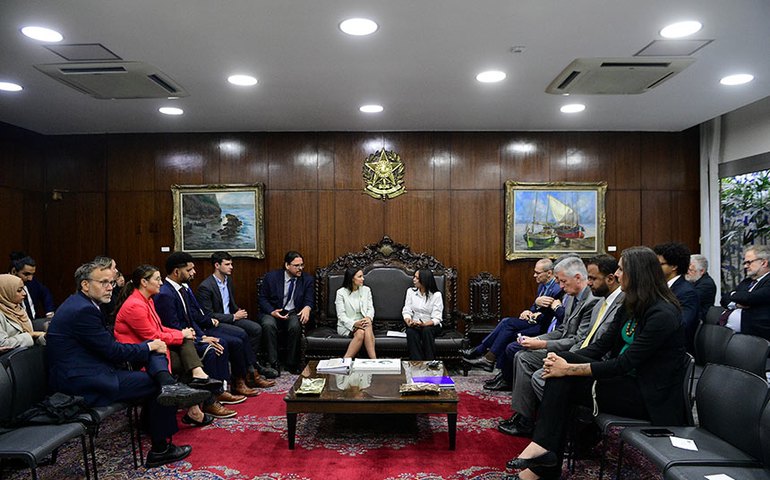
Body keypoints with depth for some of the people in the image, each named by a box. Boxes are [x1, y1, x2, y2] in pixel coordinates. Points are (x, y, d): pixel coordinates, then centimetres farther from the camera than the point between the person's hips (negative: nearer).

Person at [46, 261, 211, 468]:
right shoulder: (83, 310, -19)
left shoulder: (79, 304, 13)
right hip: (82, 384, -10)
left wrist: (150, 346, 2)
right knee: (156, 384, -8)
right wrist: (149, 347, -3)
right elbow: (112, 350, -17)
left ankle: (170, 386, -23)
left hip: (89, 371, 10)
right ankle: (160, 450, 2)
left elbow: (107, 346, 13)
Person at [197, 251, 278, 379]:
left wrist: (238, 311, 0)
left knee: (256, 328, -14)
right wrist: (234, 317, -16)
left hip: (231, 317, 8)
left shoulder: (228, 279, 9)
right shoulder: (205, 287, -17)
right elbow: (208, 315, -19)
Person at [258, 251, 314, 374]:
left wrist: (307, 308, -26)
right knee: (268, 325, -34)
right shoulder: (272, 276, -2)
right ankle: (273, 363, -24)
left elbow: (310, 299, 0)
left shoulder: (307, 279, 3)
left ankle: (291, 364, -17)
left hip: (294, 313, 1)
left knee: (295, 326, -33)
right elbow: (262, 298, 1)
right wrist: (272, 311, -18)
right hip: (272, 312, 0)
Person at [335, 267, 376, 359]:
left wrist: (368, 318, -18)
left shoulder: (366, 290, 9)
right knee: (360, 332, -34)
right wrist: (354, 324, -24)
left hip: (363, 323, 3)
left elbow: (370, 308, 6)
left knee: (368, 328, -33)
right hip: (347, 325, -3)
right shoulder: (341, 292, -3)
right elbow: (341, 315, -7)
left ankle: (374, 361, -38)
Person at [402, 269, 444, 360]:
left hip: (431, 325, -2)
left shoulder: (436, 295, -6)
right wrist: (408, 321, -24)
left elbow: (436, 318, -11)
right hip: (414, 325, 2)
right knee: (411, 332, -32)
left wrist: (424, 324, -31)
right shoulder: (410, 291, 6)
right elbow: (406, 311, -1)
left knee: (426, 330, -36)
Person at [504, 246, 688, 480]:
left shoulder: (663, 315, -21)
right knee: (560, 377, -13)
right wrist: (565, 360, -11)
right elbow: (605, 343, 5)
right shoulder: (631, 305, 7)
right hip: (628, 379, 8)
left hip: (651, 397, -8)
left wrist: (569, 369, -22)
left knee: (564, 383, -19)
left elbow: (623, 364, -23)